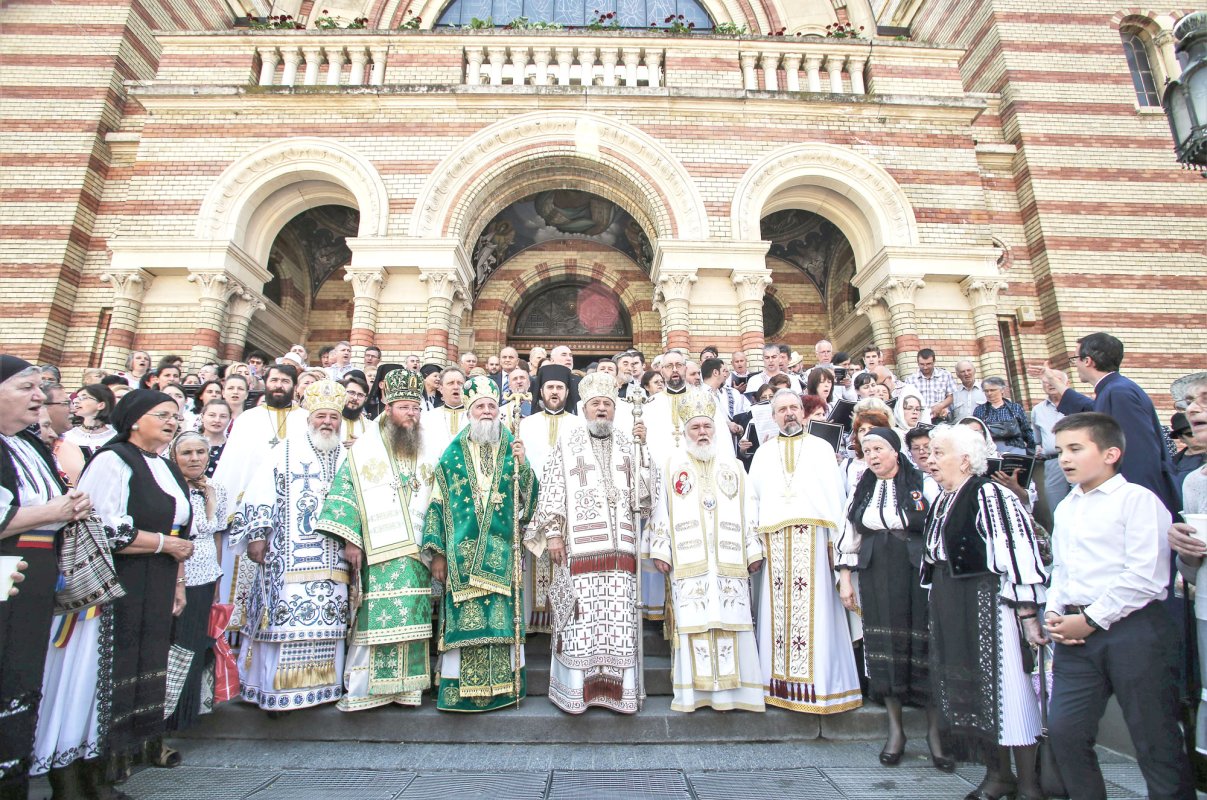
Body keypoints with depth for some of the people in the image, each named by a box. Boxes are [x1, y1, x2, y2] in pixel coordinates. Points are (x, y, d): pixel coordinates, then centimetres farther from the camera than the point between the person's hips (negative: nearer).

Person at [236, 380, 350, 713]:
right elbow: (261, 492, 0)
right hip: (288, 556, -2)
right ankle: (278, 690, 8)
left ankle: (320, 684, 14)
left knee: (326, 622, 3)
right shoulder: (287, 450, 7)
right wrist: (257, 534, -8)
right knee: (286, 619, -3)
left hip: (332, 558, 3)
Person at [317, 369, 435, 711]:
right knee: (373, 620, -4)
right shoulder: (365, 449, 4)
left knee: (410, 620, 4)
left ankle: (405, 687, 14)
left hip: (416, 553, 4)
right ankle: (359, 689, 8)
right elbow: (344, 492, -3)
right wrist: (350, 539, -11)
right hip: (377, 553, -3)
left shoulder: (424, 454, 16)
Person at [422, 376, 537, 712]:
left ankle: (503, 687, 14)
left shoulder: (512, 451, 10)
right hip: (463, 553, -1)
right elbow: (438, 504, 4)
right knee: (463, 619, -1)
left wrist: (523, 465, -14)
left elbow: (528, 498, 3)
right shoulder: (453, 455, 7)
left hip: (503, 554, 1)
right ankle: (461, 690, 11)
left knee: (502, 619, 2)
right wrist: (437, 553, -1)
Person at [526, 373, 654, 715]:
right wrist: (553, 532, -6)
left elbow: (646, 490, 8)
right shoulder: (567, 444, 9)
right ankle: (576, 689, 11)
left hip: (621, 547, 3)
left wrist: (643, 447, 0)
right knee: (580, 620, -1)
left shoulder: (629, 444, 16)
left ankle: (619, 688, 14)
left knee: (621, 620, 2)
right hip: (579, 547, -2)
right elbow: (551, 491, 3)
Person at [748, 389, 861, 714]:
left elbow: (835, 495, 5)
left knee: (816, 610, -3)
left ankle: (819, 683, 7)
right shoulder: (763, 453, 17)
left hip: (813, 540, -1)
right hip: (774, 541, 2)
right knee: (778, 610, 1)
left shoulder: (821, 448, 11)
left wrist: (835, 538, -5)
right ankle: (781, 684, 9)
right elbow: (752, 499, 12)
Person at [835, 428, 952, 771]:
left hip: (918, 572, -3)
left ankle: (935, 730, 17)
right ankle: (895, 729, 19)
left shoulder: (923, 484, -2)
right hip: (876, 577, 3)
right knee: (884, 648, 6)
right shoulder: (861, 490, 9)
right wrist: (845, 579, 6)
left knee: (925, 646, 1)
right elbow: (848, 535, 10)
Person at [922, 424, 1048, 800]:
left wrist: (1028, 614, -20)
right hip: (949, 610, 8)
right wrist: (938, 611, 22)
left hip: (987, 603, -8)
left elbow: (1018, 551, -19)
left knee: (1003, 687, 1)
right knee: (966, 689, 13)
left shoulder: (989, 494, -14)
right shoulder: (940, 503, 11)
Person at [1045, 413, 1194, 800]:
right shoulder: (1066, 508, 17)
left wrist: (1090, 619, -12)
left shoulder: (1137, 499, -6)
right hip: (1078, 636, 6)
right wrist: (1053, 613, 6)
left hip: (1134, 629, -6)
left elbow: (1145, 577, -13)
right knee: (1063, 729, 4)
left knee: (1156, 741, 3)